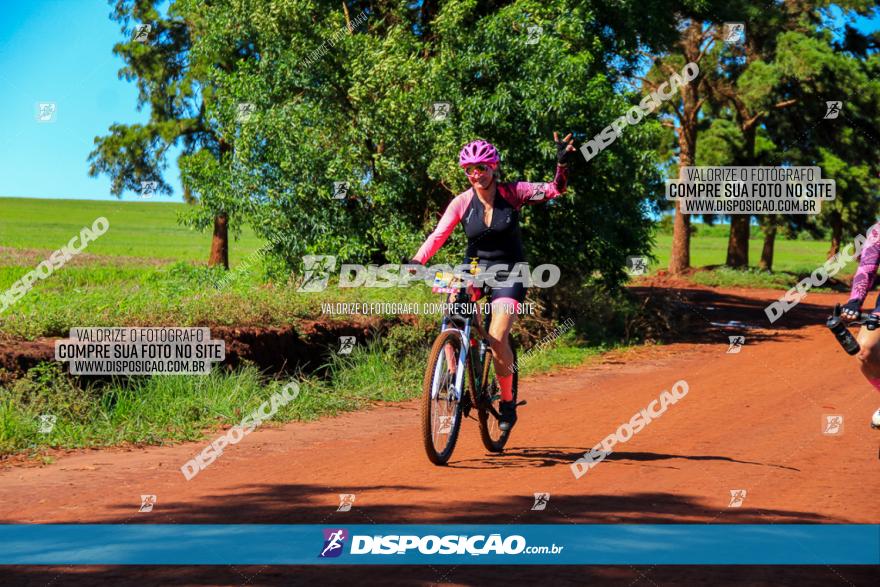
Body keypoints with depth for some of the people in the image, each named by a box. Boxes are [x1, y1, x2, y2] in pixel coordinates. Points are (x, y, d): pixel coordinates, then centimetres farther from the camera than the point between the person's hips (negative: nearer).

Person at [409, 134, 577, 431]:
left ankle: (508, 403, 2)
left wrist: (563, 164, -34)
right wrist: (417, 261, -30)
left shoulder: (511, 193, -9)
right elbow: (438, 234, -14)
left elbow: (554, 190, -15)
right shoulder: (462, 202, -6)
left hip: (508, 273, -2)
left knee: (497, 339, -18)